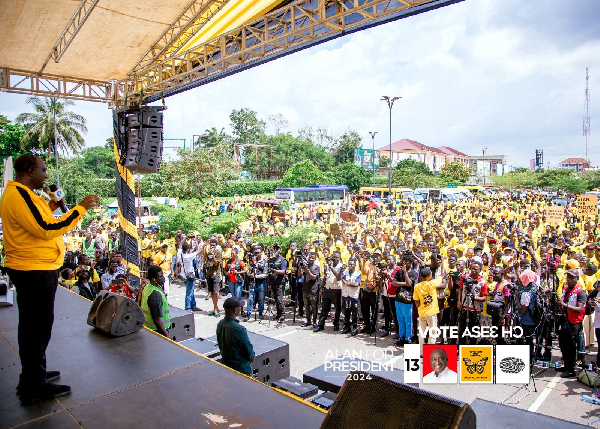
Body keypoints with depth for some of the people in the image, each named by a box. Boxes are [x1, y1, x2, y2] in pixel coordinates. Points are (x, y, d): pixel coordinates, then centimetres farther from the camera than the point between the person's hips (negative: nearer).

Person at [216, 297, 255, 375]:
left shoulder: (220, 325, -7)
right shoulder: (239, 329, -31)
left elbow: (220, 345, 6)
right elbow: (248, 349, -19)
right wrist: (251, 357, 1)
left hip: (226, 364, 8)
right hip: (241, 369, -7)